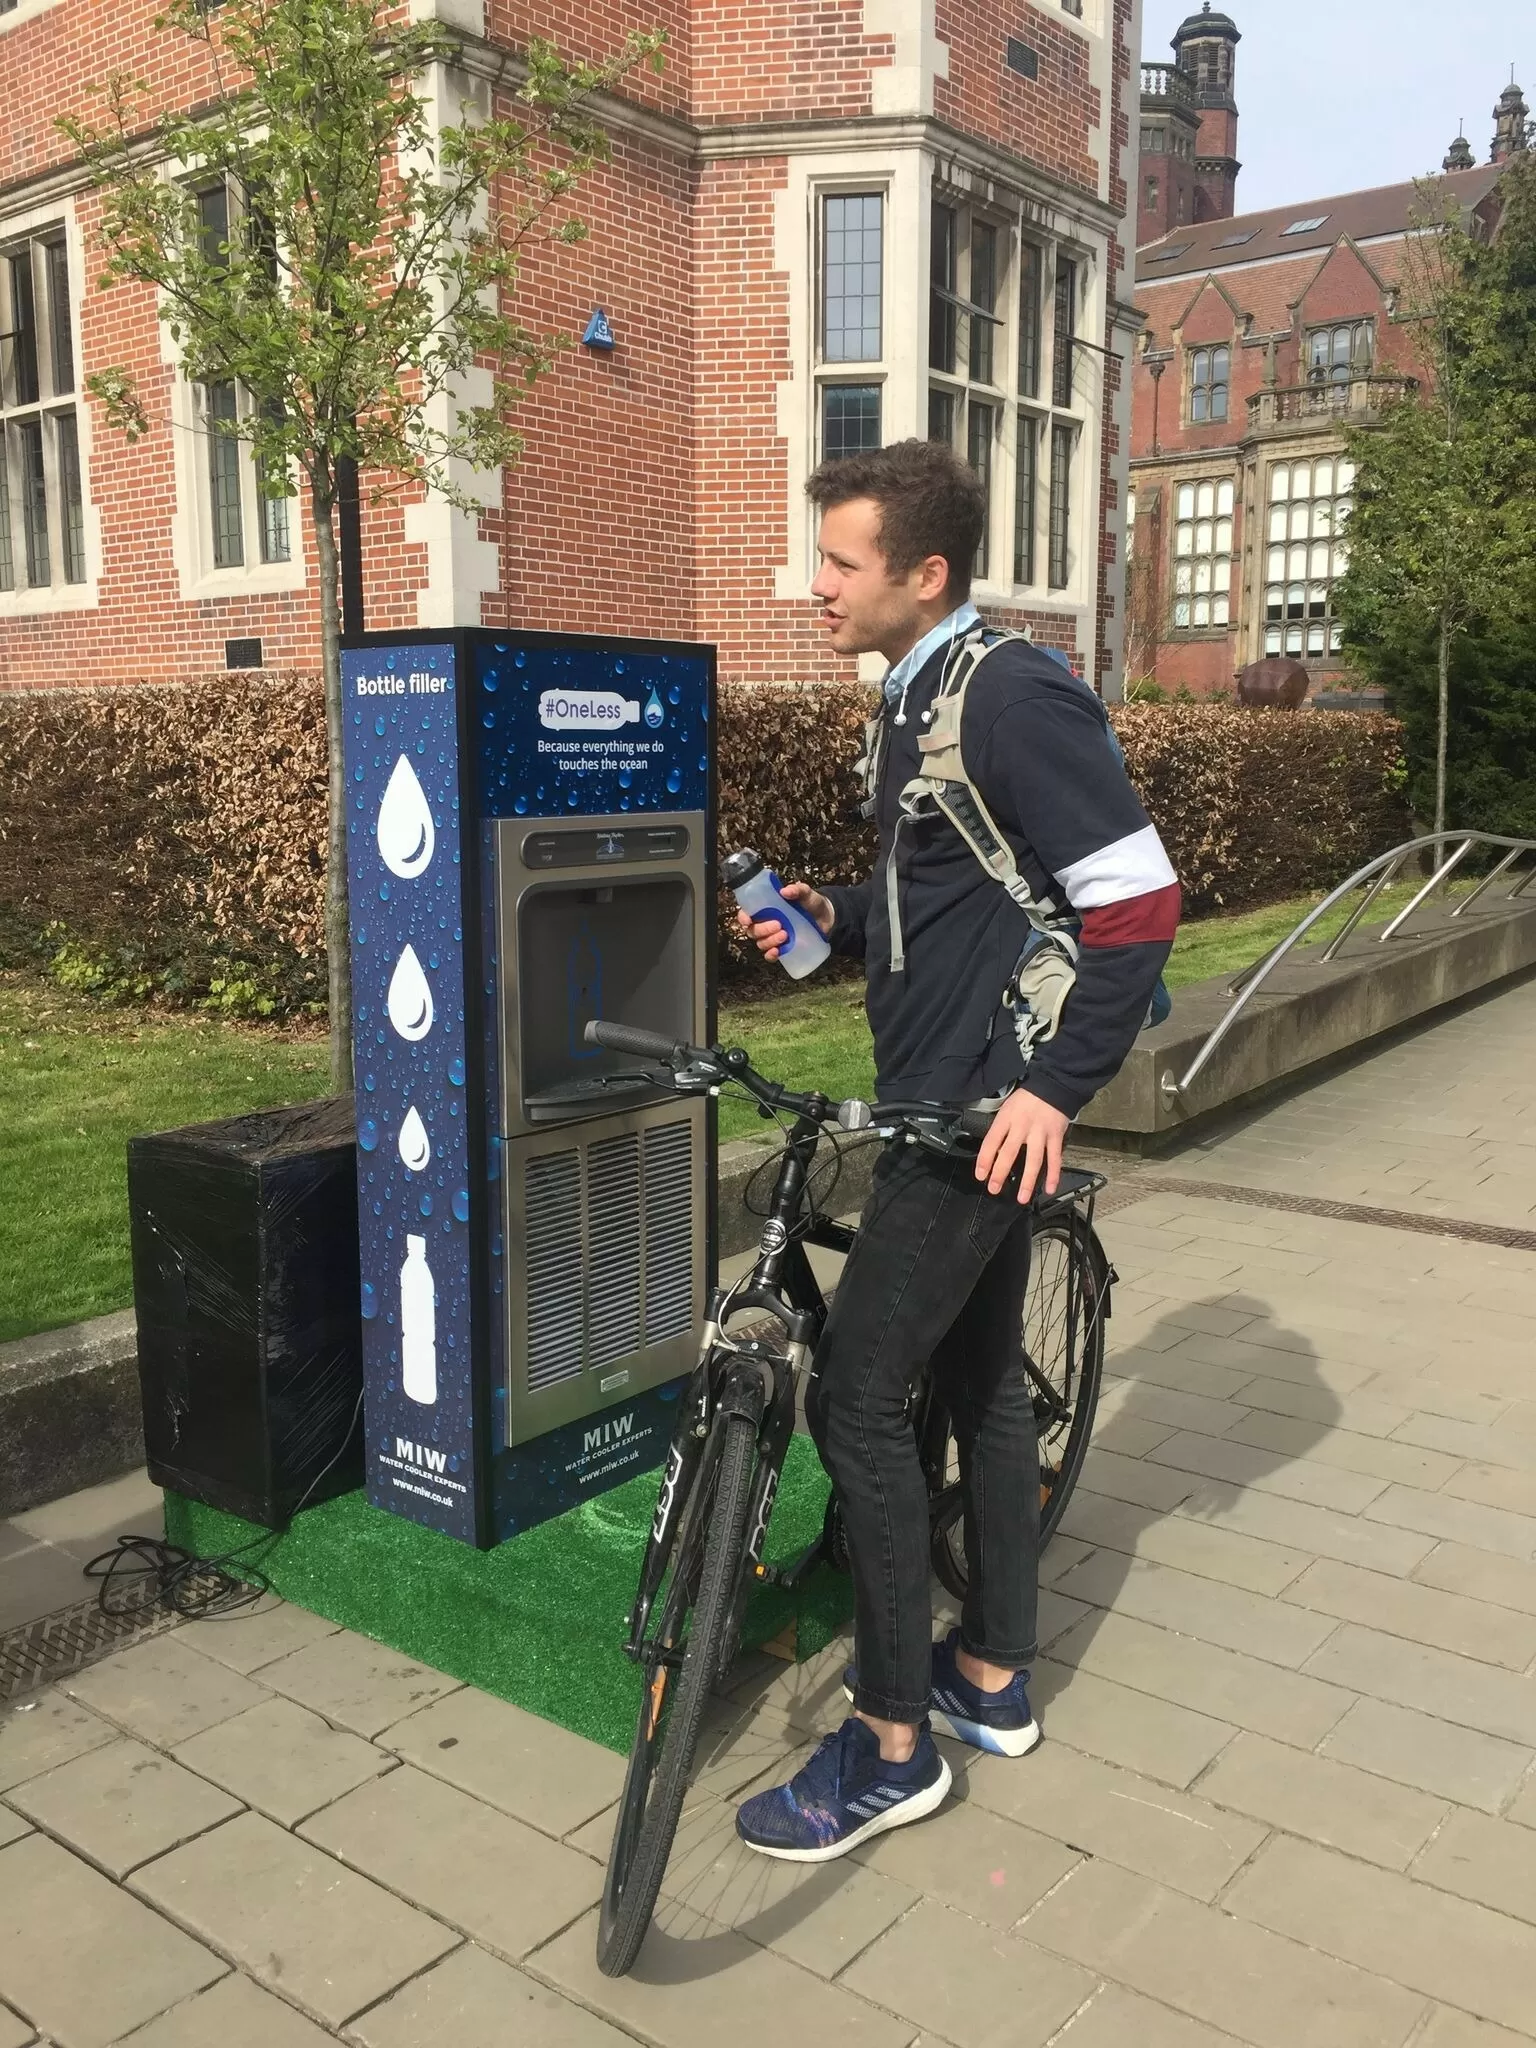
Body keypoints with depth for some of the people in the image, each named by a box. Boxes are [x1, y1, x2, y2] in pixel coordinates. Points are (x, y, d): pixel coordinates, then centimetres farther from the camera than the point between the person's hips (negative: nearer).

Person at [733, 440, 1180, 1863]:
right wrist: (832, 917, 5)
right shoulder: (922, 699, 13)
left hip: (987, 1116, -10)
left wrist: (1056, 1085, -21)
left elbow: (1138, 901, -21)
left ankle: (894, 1745, 8)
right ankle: (991, 1679, 33)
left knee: (855, 1398, -7)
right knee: (979, 1376, 17)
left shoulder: (1014, 695, -17)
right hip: (944, 1103, 10)